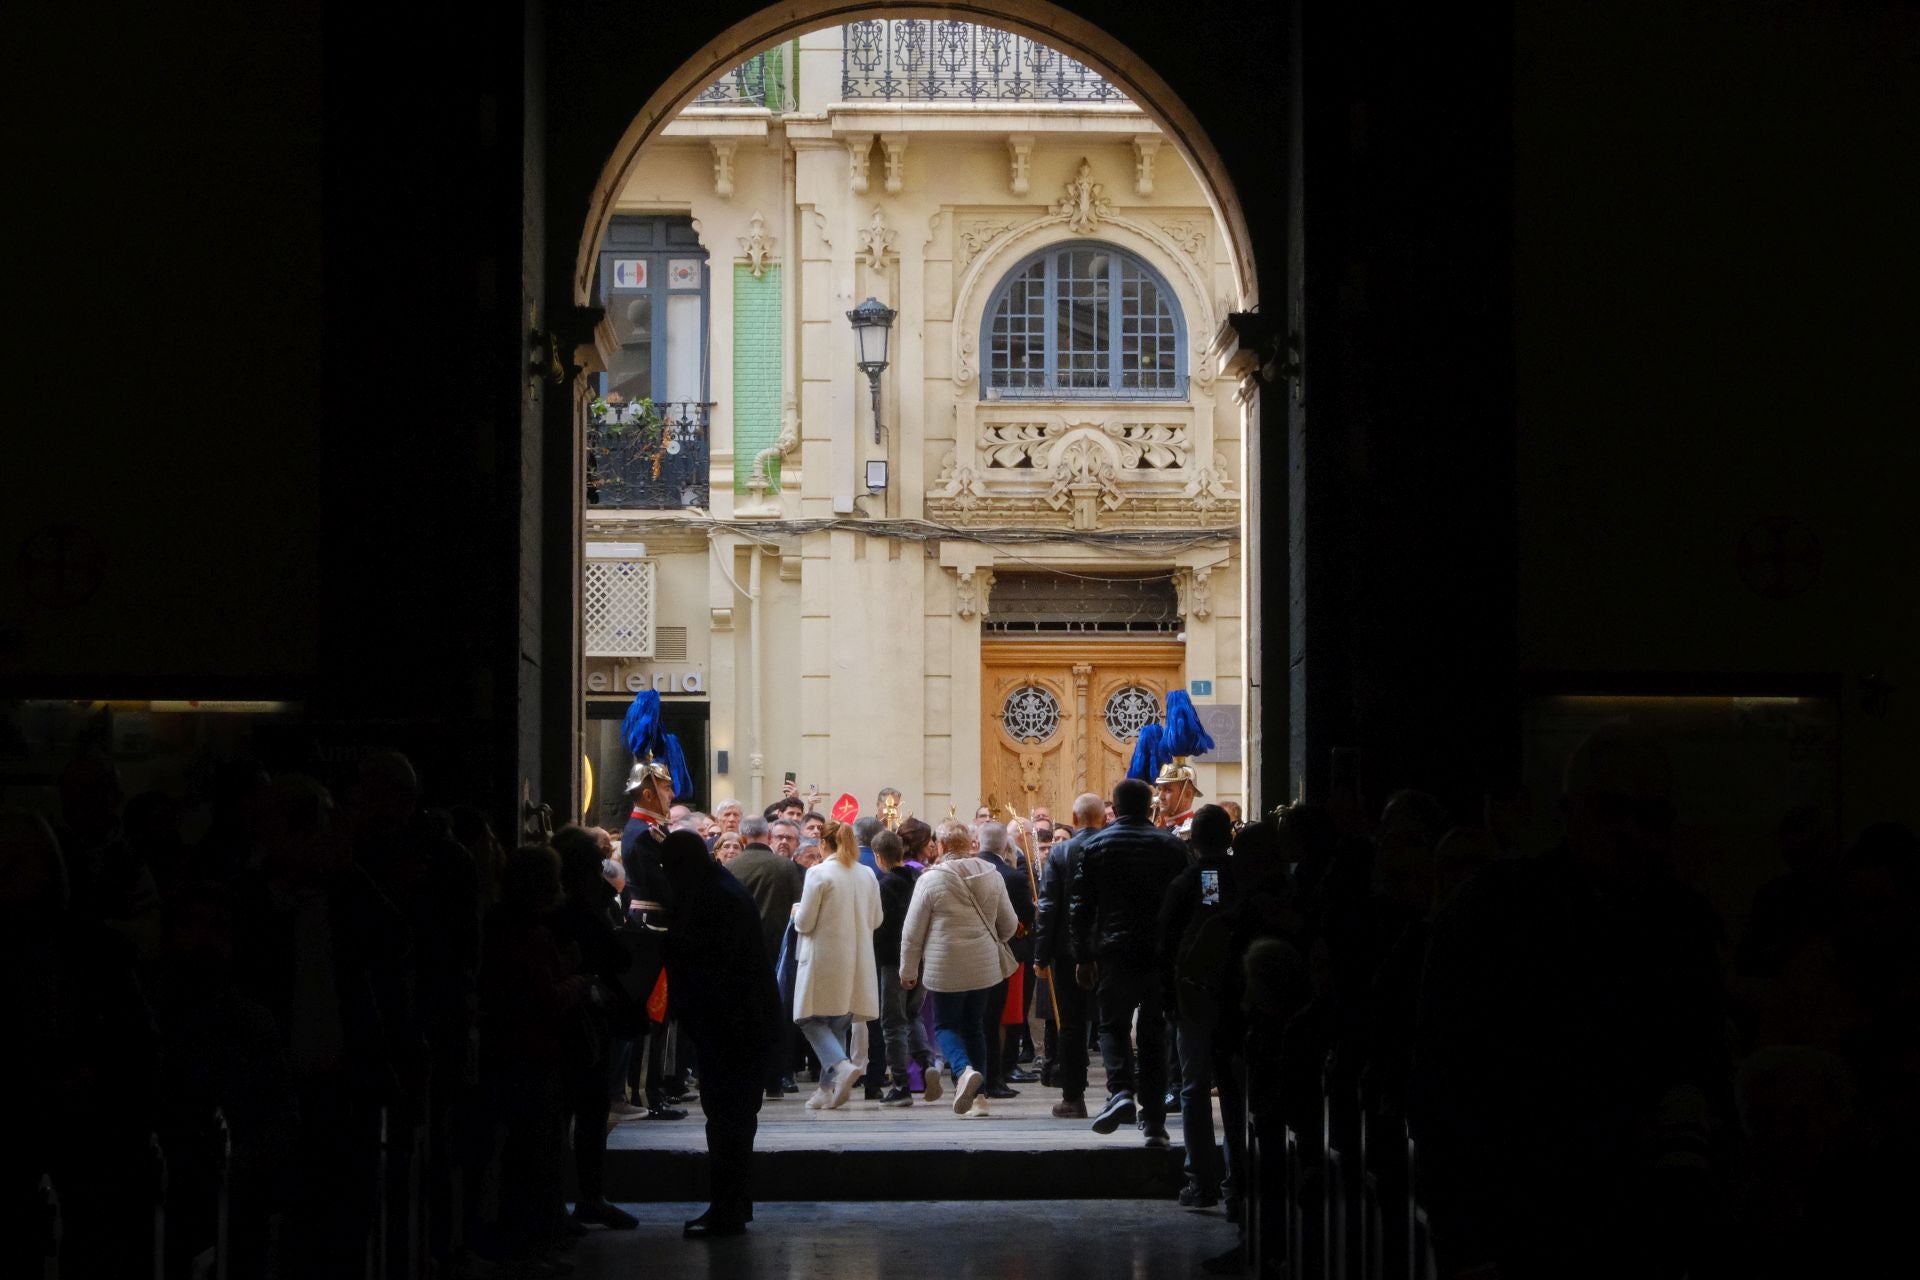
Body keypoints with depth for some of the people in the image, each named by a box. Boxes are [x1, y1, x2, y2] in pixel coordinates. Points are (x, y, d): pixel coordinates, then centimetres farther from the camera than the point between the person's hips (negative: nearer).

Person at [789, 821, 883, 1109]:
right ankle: (829, 1089, 12)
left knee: (811, 1019, 4)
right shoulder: (868, 875, 4)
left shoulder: (819, 874, -12)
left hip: (824, 959, -5)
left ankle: (840, 1066, -19)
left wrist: (797, 912, 11)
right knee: (838, 1024, 13)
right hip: (857, 962, 6)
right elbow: (876, 920, 12)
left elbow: (804, 923, -10)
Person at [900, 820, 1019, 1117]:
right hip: (985, 967, 4)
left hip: (946, 967, -4)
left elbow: (913, 931, -5)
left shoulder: (930, 879, -10)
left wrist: (908, 970, 6)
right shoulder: (991, 876, 2)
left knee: (945, 1025, 8)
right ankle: (976, 1095, 14)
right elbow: (1009, 925, 9)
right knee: (974, 1025, 15)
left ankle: (963, 1070, -20)